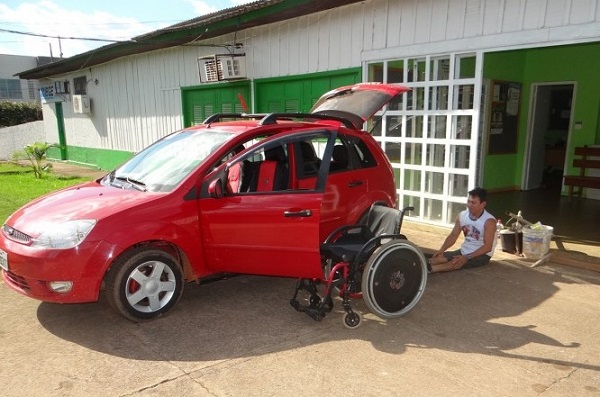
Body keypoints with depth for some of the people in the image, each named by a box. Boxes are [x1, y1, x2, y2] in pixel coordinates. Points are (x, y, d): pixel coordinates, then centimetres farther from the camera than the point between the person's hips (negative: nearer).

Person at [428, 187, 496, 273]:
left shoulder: (489, 221, -18)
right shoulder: (462, 215, -1)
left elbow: (488, 247, -23)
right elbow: (453, 235, 3)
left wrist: (467, 257, -32)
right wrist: (442, 250, -16)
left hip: (481, 255, -7)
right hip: (464, 251, 7)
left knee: (456, 263, -35)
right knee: (438, 257, -16)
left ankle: (428, 269, -57)